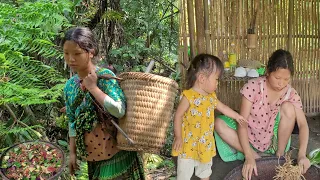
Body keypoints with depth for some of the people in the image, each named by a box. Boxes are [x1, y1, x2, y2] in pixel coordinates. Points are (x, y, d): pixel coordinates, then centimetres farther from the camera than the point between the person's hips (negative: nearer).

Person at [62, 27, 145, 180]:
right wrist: (73, 152, 12)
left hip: (115, 153, -5)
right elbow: (73, 122, 12)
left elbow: (119, 111, -27)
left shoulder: (105, 76, -14)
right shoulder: (69, 86, 3)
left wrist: (93, 88, -21)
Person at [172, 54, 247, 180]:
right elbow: (178, 116, -17)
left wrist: (236, 116, 26)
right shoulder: (188, 96, -22)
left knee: (206, 167, 25)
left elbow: (222, 107, 18)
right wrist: (178, 137, -16)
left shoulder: (211, 96, 1)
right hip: (189, 143, -7)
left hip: (205, 143, 7)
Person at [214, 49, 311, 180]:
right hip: (251, 136, -1)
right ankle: (254, 154, -18)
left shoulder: (291, 94, -13)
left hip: (273, 138, 1)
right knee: (219, 124, -26)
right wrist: (249, 157, -36)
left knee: (288, 107, -24)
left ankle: (280, 155, -12)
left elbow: (303, 125, -19)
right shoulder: (253, 86, -21)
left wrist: (302, 154, -37)